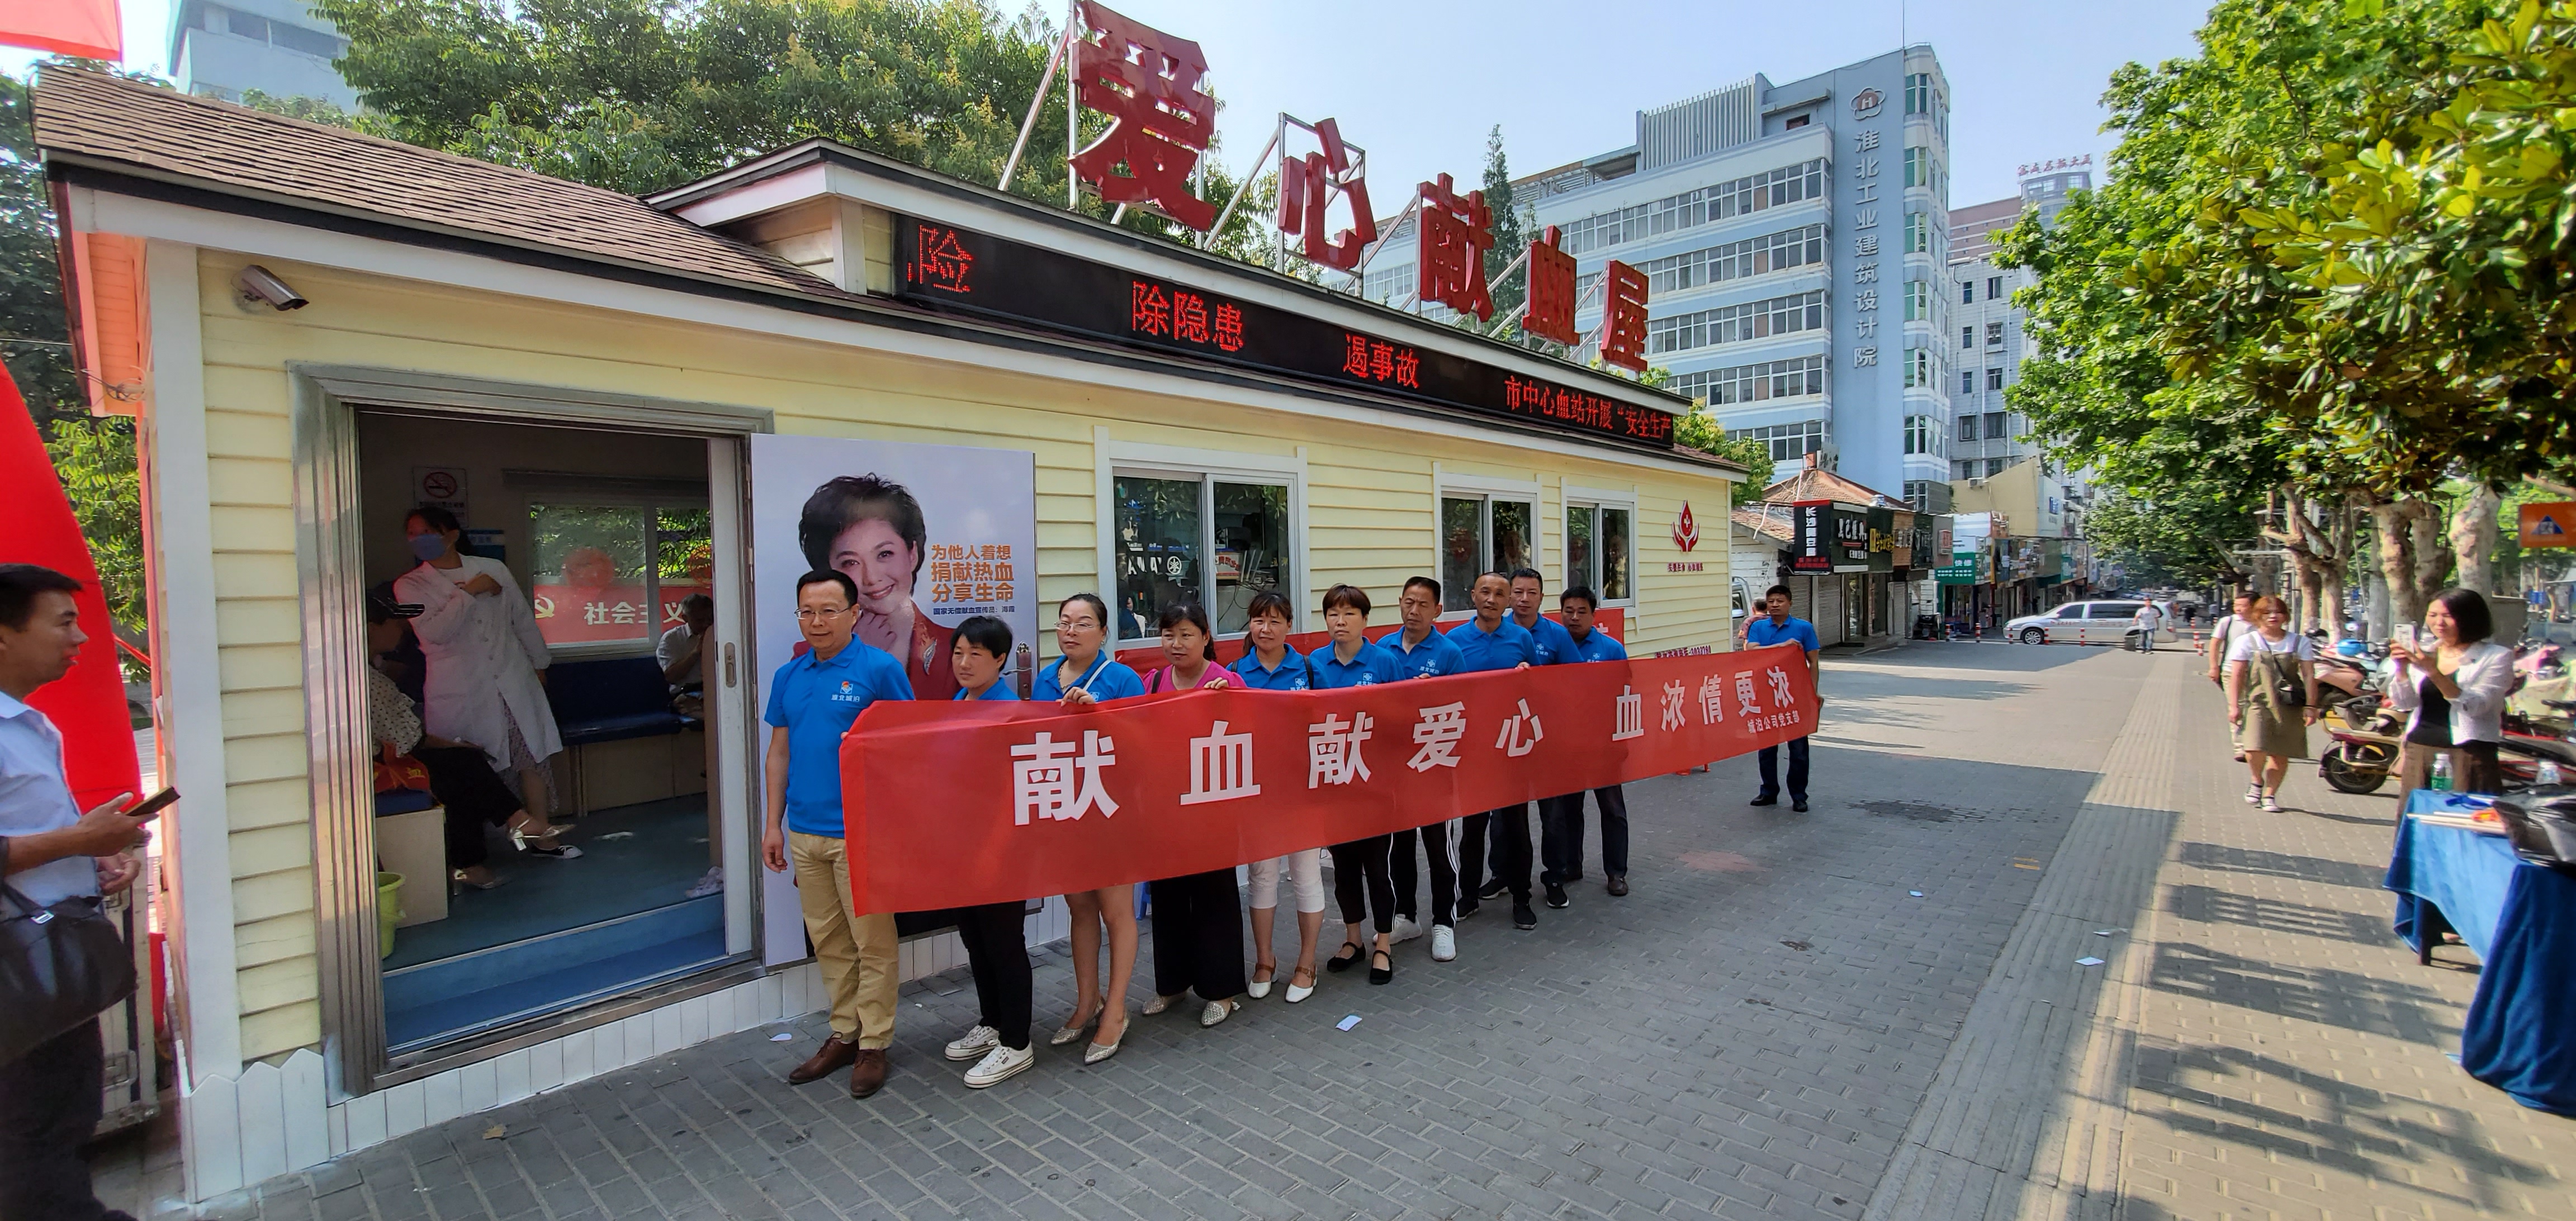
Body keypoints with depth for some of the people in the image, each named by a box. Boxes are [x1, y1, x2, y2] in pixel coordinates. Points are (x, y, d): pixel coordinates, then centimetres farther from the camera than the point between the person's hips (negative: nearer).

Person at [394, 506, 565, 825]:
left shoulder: (494, 569, 10)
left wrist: (538, 664, 22)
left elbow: (524, 621, 18)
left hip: (514, 684, 2)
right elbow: (433, 632, -12)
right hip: (459, 696, -2)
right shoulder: (410, 585, 4)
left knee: (534, 759, 0)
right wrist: (469, 593, -10)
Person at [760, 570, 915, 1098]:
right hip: (804, 832, 6)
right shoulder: (788, 677, 9)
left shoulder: (880, 669, -8)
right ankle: (843, 1035, 30)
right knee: (828, 941, 16)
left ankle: (874, 1045, 16)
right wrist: (773, 824, 12)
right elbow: (779, 753, 15)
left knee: (872, 942, 4)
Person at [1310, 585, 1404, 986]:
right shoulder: (1315, 663, 0)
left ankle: (1384, 945, 21)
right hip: (1332, 777, 3)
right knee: (1342, 860, 14)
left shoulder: (1384, 661, -7)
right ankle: (1352, 938, 32)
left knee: (1375, 860, 4)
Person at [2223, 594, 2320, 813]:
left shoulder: (2300, 643, 7)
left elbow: (2309, 676, 4)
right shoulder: (2247, 642, 2)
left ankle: (2270, 795, 18)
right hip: (2258, 703, -2)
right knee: (2255, 750, -17)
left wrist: (2310, 707, -3)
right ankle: (2257, 781, 13)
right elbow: (2236, 676, 1)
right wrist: (2234, 705, -5)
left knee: (2281, 754, 4)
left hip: (2290, 706, 2)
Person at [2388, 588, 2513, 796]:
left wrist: (2433, 671, -27)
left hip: (2469, 756, -3)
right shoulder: (2423, 652, 8)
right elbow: (2404, 704, 0)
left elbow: (2475, 706, -16)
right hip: (2418, 752, 3)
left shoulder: (2497, 656, -1)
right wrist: (2402, 669, -15)